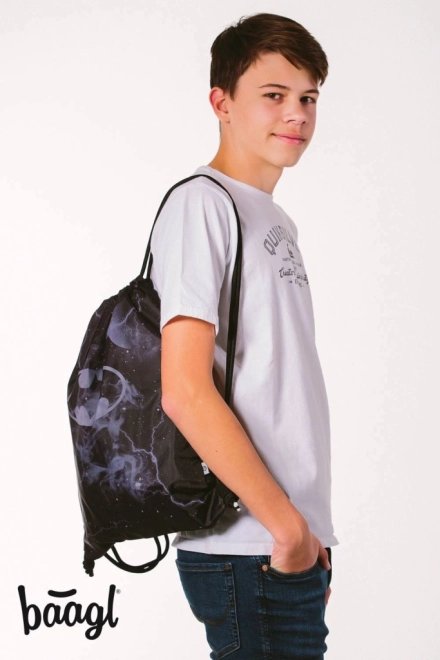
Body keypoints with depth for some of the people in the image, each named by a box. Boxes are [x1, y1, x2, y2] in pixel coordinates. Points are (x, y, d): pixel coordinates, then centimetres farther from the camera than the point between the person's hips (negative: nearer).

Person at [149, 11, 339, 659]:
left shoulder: (276, 220, 18)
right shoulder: (202, 203, -9)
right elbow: (185, 392, -17)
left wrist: (312, 530, 13)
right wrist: (286, 523, -14)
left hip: (297, 546, 8)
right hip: (250, 551, -8)